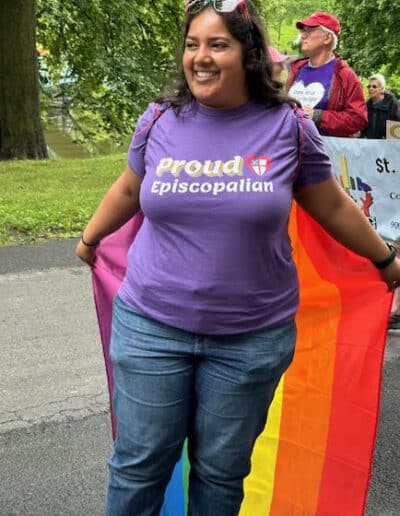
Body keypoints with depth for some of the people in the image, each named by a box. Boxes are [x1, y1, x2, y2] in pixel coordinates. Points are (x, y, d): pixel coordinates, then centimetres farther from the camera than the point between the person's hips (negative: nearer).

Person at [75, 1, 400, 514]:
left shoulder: (287, 126, -5)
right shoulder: (159, 120, -1)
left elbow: (332, 206, 8)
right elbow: (128, 190, 17)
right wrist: (89, 238, 29)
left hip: (252, 336, -1)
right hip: (150, 325, 1)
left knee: (221, 472, 14)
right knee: (138, 464, 12)